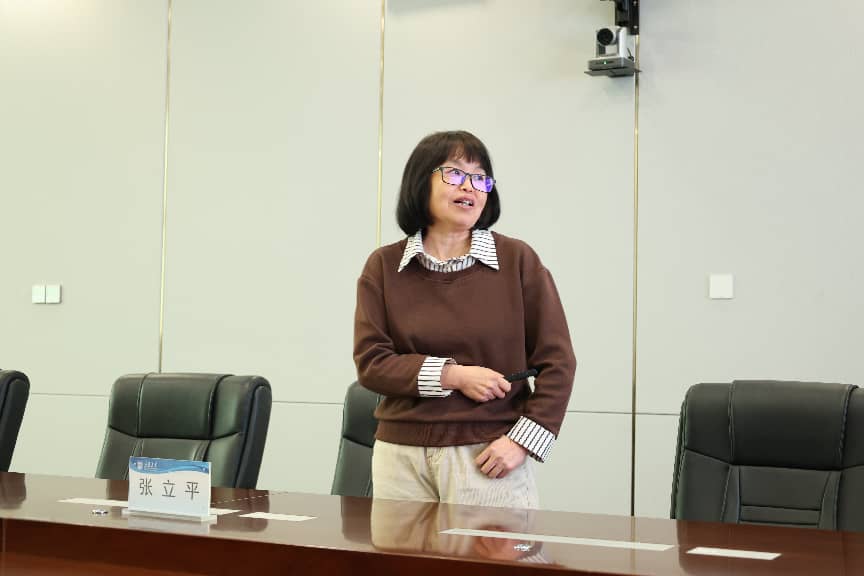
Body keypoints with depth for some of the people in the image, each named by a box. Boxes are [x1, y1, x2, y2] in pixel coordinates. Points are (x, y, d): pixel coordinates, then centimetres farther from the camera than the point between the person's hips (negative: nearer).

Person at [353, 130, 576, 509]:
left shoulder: (517, 260, 0)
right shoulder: (384, 267, 5)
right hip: (401, 453, 2)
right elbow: (370, 361, -2)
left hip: (489, 455, -1)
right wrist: (452, 375, -13)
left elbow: (556, 361, 0)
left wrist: (522, 440, -9)